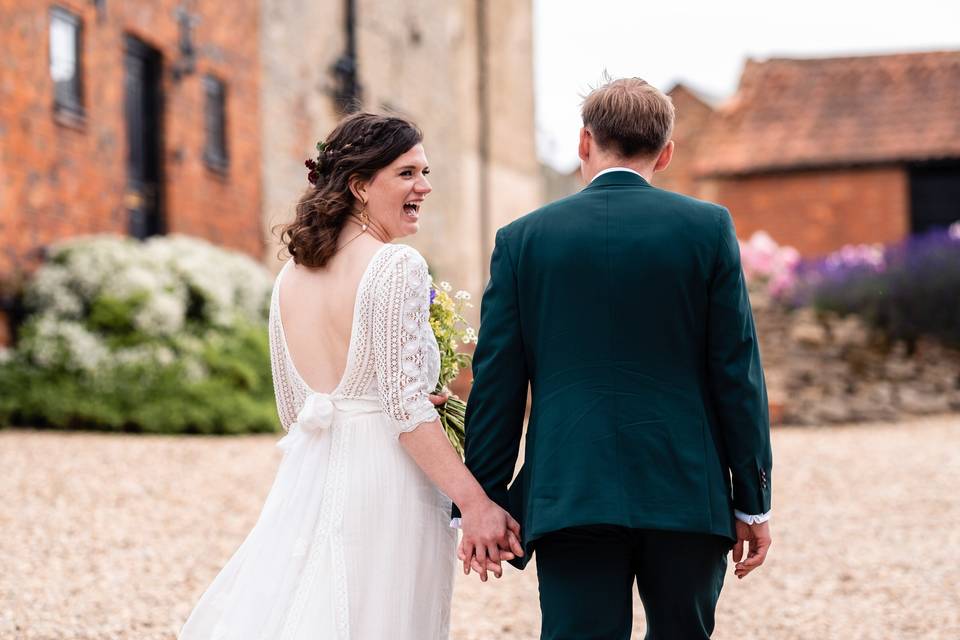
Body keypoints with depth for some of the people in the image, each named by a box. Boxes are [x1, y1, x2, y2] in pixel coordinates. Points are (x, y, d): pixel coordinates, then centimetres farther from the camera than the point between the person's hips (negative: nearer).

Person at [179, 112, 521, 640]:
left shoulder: (291, 276, 9)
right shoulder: (397, 267, -12)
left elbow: (292, 413, 13)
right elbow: (407, 407, -18)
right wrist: (475, 503, -18)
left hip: (306, 483, 7)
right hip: (384, 486, -7)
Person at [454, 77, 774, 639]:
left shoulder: (523, 239, 3)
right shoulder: (708, 228, 1)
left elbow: (496, 383, 2)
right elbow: (737, 372, -1)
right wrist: (753, 503, 5)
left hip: (570, 497, 0)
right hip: (687, 496, 1)